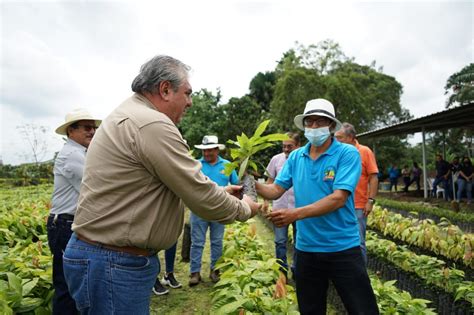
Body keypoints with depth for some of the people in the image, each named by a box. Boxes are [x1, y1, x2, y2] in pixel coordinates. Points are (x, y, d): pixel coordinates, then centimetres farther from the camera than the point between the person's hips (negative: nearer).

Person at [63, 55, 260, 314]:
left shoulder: (128, 117, 12)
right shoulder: (153, 124, -21)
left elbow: (179, 182, 17)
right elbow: (202, 199, -19)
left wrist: (217, 191, 14)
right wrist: (244, 209, -1)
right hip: (115, 264, -10)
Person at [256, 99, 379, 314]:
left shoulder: (347, 153, -12)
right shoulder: (295, 157, 3)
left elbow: (339, 198, -23)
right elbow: (275, 191, 1)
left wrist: (296, 214, -32)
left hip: (342, 248, -4)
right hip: (306, 249, 5)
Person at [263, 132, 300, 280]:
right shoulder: (276, 159, -3)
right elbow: (270, 181, 7)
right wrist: (265, 200, 2)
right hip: (280, 207, 1)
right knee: (280, 241, 8)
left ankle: (296, 269, 30)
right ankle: (282, 270, 23)